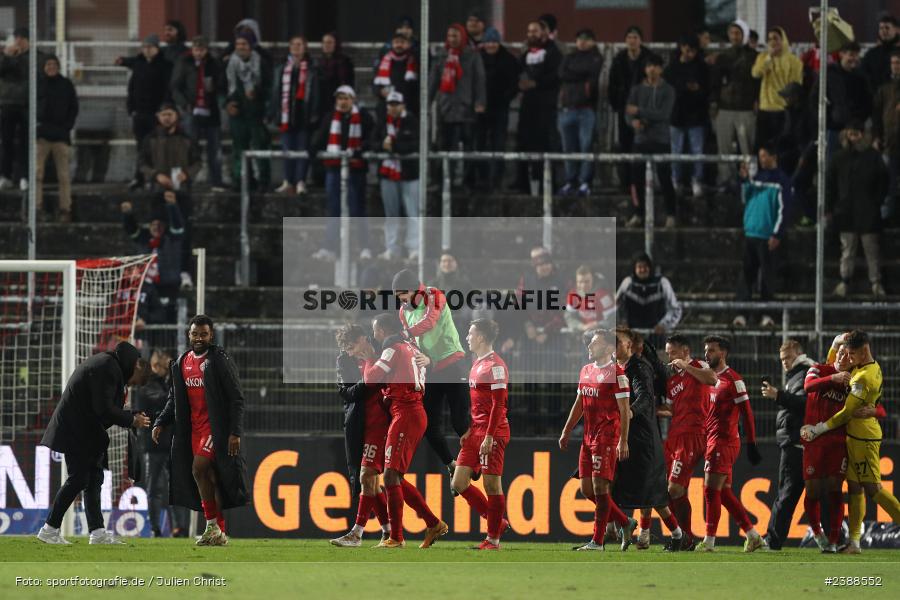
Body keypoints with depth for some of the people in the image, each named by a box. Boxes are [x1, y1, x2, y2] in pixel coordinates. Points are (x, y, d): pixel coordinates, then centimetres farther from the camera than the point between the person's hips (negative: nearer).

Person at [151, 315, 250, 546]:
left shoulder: (220, 360, -8)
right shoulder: (181, 363, 11)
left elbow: (236, 399, -10)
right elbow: (174, 399, 20)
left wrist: (235, 432, -16)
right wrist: (160, 423, 6)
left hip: (216, 427, -7)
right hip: (194, 428, 7)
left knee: (199, 468, -20)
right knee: (210, 479, 7)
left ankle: (212, 524, -12)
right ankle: (220, 533, 11)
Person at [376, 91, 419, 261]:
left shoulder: (411, 122, -5)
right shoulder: (383, 123, 9)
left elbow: (416, 145, -14)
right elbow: (375, 143, 9)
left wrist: (394, 146, -21)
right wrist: (383, 145, -13)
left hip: (408, 172, -5)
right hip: (387, 171, 5)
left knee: (412, 212, -7)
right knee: (391, 213, 10)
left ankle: (414, 248, -8)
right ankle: (391, 249, 16)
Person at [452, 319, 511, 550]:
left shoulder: (495, 365, -12)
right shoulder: (478, 363, 16)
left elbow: (498, 404, -17)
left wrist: (489, 436, -20)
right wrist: (469, 430, 18)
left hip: (493, 432, -10)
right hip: (475, 431, 10)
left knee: (491, 484, -4)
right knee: (459, 483, 5)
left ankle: (493, 539, 4)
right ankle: (497, 522, 17)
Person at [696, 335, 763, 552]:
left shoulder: (732, 380, -11)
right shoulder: (712, 378, 15)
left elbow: (747, 414, -11)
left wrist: (751, 444, -12)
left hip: (724, 442, -9)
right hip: (714, 441, 9)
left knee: (712, 490, -8)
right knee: (724, 492, 10)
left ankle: (709, 541, -5)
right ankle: (752, 536, 15)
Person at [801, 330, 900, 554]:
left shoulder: (863, 378, -20)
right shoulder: (874, 368, 10)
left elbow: (846, 413, -17)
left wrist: (818, 429, -9)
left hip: (863, 438, -10)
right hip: (856, 437, 10)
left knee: (873, 488, -9)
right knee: (855, 488, 8)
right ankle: (854, 541, 8)